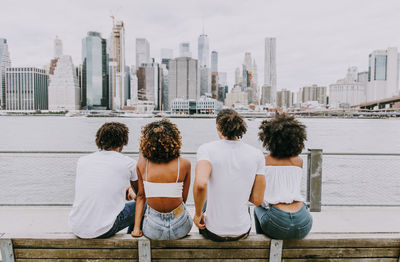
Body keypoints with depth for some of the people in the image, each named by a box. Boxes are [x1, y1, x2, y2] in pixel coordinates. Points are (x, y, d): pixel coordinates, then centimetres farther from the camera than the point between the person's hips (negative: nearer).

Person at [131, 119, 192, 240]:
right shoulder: (184, 164, -14)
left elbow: (141, 195, -3)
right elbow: (184, 198, -3)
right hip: (179, 229, 0)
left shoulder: (142, 163, -10)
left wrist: (136, 227, 5)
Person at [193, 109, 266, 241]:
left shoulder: (206, 149, -15)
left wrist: (198, 213, -14)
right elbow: (257, 200, -6)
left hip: (213, 232, -1)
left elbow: (200, 184, -32)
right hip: (242, 232, 2)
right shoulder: (257, 154, -8)